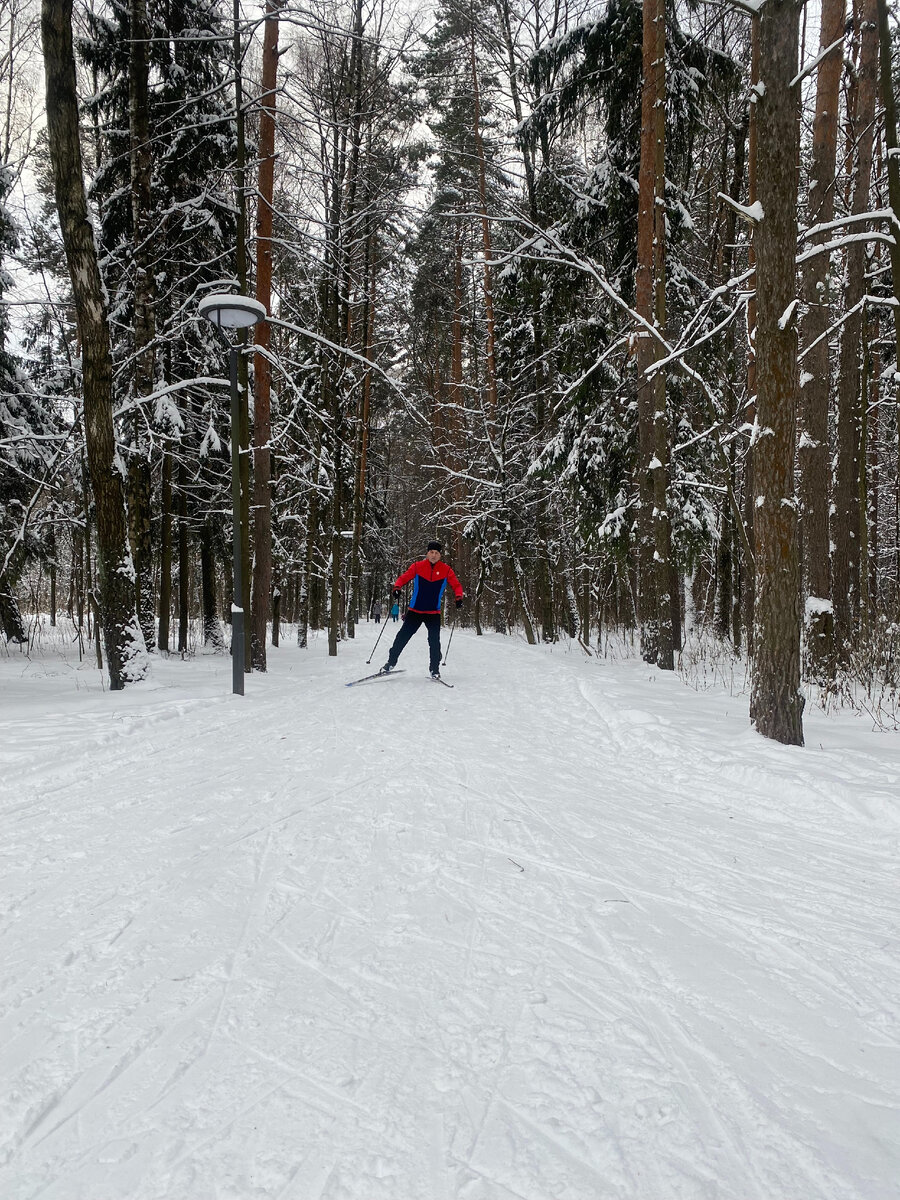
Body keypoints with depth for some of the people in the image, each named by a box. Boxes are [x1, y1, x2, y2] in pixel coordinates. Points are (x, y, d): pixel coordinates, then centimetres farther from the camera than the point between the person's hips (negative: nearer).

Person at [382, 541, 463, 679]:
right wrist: (397, 589, -18)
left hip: (434, 613, 0)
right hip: (415, 611, 0)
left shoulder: (446, 570, 0)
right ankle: (391, 662, 13)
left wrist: (459, 597, -12)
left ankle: (434, 669, 9)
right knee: (403, 636, 0)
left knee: (434, 641, -5)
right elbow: (402, 578, 2)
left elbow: (456, 585, 6)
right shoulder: (417, 566, -2)